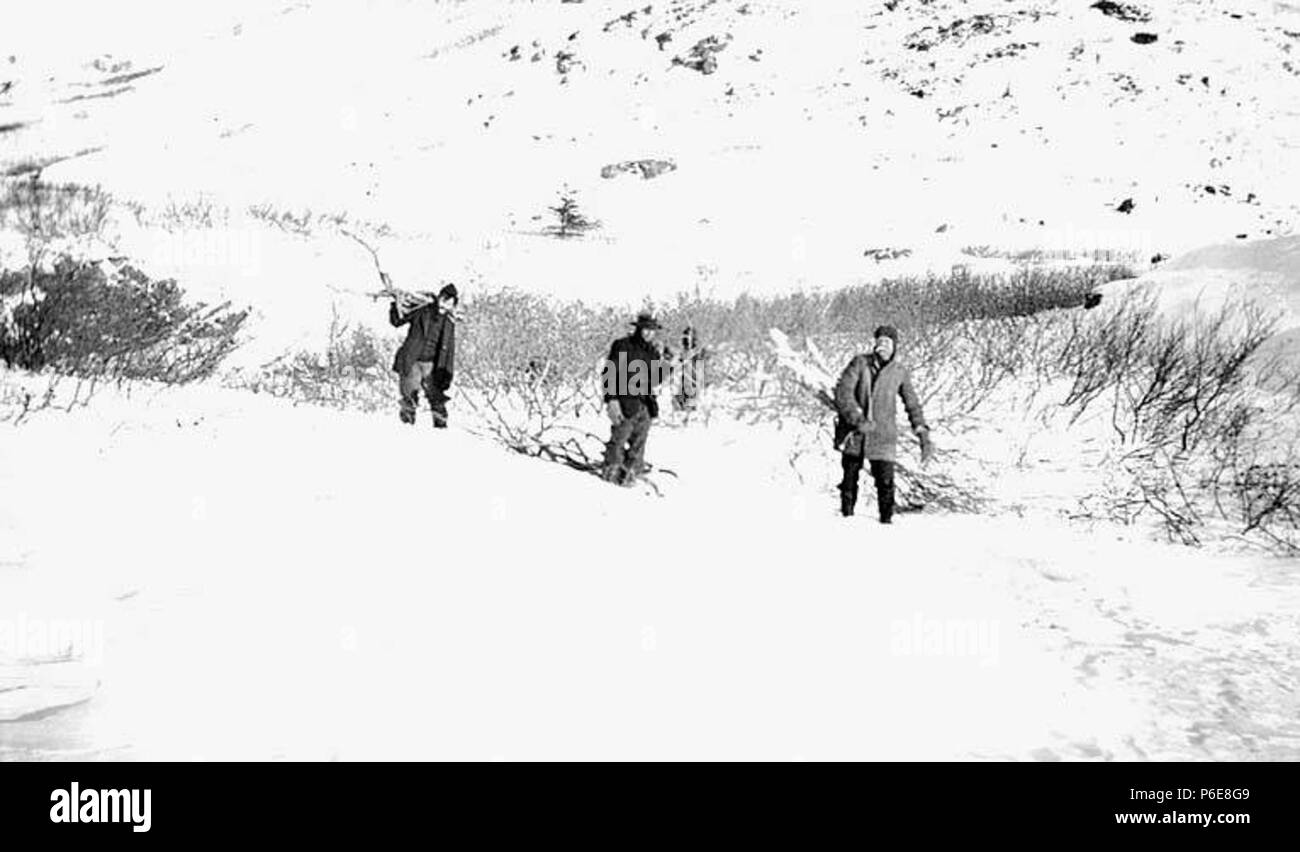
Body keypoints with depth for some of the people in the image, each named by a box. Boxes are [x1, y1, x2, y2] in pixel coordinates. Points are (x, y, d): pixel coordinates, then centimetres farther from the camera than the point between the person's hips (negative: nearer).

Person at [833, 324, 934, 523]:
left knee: (886, 482, -7)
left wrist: (923, 436, 2)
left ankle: (886, 520, 7)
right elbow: (842, 393, -11)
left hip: (883, 438, 0)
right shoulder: (860, 363, -4)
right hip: (855, 434, 0)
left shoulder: (901, 372, 2)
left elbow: (912, 405, 9)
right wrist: (858, 419, -22)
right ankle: (846, 517, 25)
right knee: (849, 479, 9)